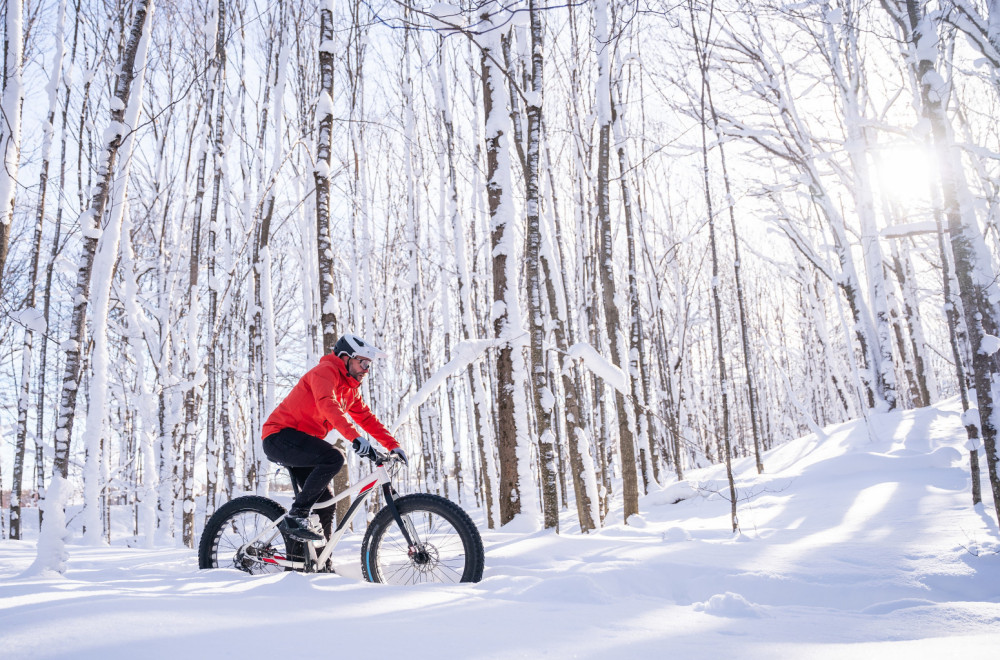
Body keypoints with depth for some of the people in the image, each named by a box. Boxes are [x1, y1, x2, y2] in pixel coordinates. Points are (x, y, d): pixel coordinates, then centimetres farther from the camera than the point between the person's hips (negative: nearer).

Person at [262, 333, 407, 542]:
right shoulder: (326, 370, -13)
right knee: (334, 457, -30)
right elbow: (328, 405, -31)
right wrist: (356, 438, -42)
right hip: (279, 436, -9)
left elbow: (367, 418, 16)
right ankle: (295, 517, -22)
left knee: (326, 503, 5)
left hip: (299, 443, 9)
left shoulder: (350, 389, 15)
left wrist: (394, 446, 5)